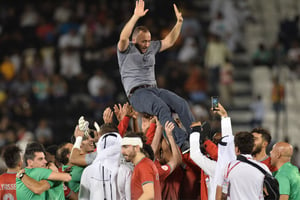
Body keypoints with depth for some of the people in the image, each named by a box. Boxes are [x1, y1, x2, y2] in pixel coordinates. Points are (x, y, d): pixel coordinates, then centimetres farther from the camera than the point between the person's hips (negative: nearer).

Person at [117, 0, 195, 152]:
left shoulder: (151, 48, 22)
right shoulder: (126, 50, 3)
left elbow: (169, 41, 28)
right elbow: (123, 38, -18)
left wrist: (179, 22, 15)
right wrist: (136, 16, -25)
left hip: (154, 89, 7)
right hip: (136, 93, -7)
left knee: (181, 103, -21)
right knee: (162, 107, -35)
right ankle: (181, 144, -44)